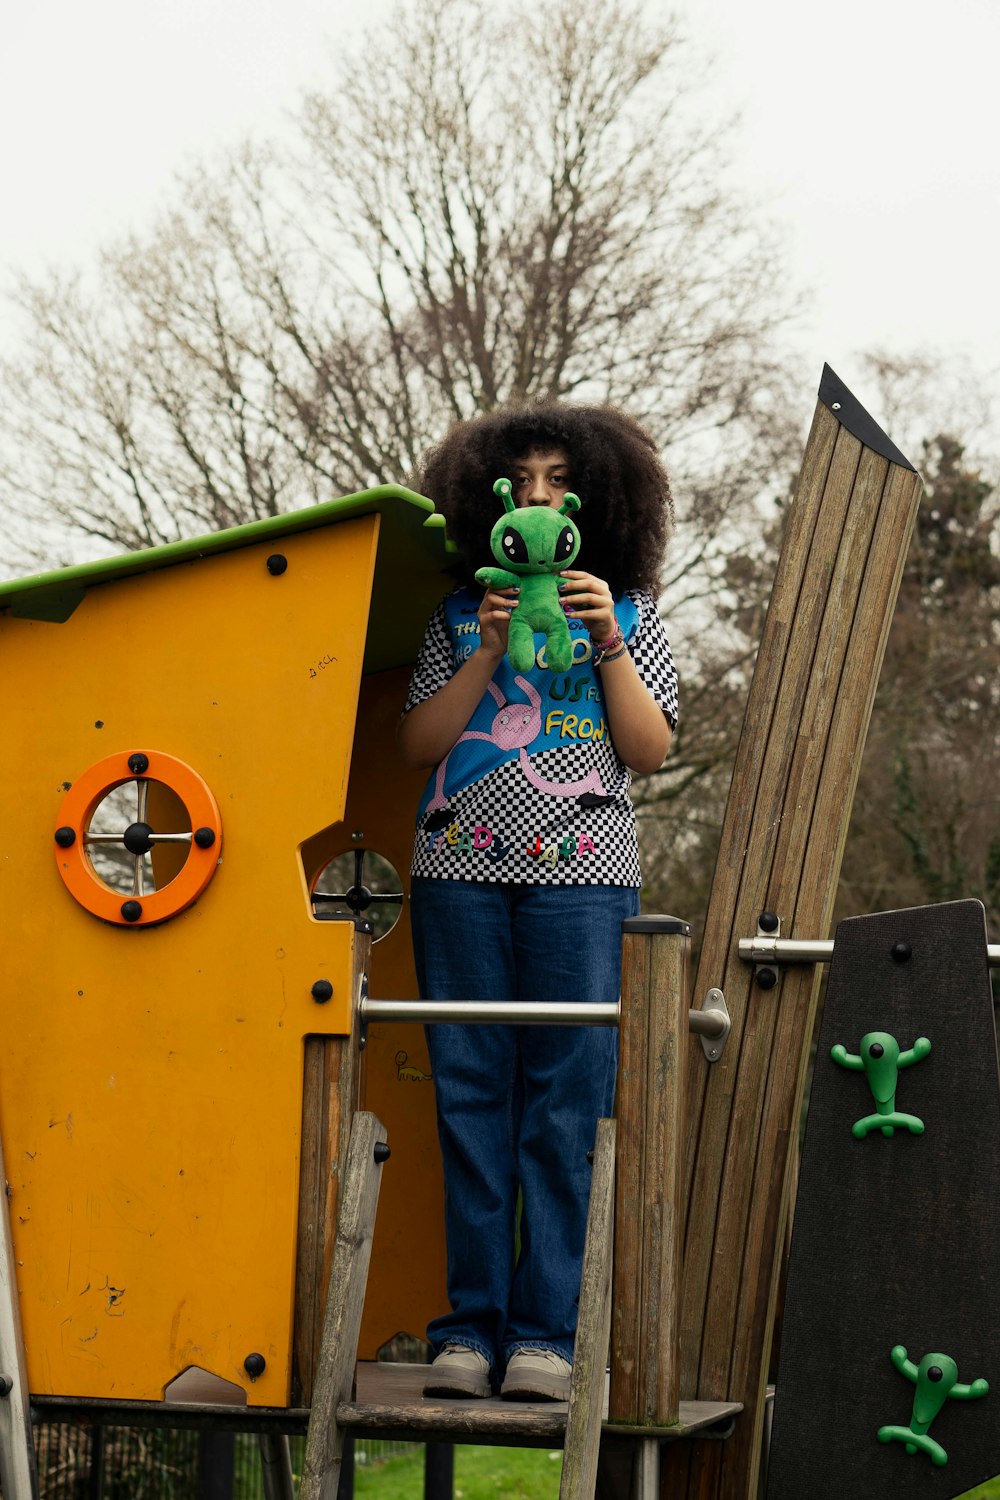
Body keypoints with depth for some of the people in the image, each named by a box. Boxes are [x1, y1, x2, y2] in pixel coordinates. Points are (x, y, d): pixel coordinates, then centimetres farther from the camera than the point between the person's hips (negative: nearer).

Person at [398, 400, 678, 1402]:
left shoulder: (627, 610, 13)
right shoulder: (458, 613, 14)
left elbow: (651, 750, 5)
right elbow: (417, 743, 6)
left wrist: (606, 642, -6)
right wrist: (492, 650, -4)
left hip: (580, 876, -1)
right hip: (461, 872, 1)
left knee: (566, 1101, -6)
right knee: (469, 1095, -2)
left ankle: (545, 1331, -5)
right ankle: (470, 1326, 2)